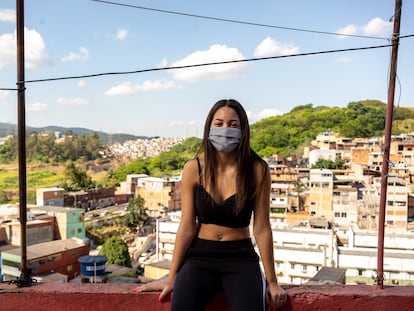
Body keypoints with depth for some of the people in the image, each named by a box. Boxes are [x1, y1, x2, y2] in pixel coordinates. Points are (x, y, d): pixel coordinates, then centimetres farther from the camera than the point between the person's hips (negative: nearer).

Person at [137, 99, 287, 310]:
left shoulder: (257, 170, -7)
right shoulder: (194, 169, -5)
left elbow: (261, 228, -3)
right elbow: (187, 227, -1)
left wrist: (271, 281, 1)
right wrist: (171, 278, 1)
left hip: (240, 256, 0)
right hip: (200, 256, 1)